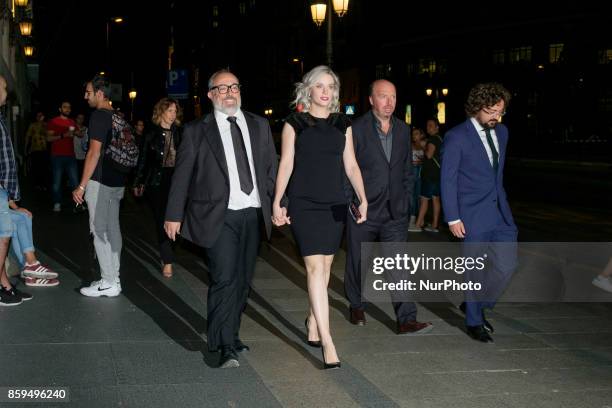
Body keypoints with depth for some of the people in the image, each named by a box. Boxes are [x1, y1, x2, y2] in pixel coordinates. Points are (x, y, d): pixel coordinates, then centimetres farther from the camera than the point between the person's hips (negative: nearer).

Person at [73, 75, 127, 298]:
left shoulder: (99, 116, -13)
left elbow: (94, 152, -18)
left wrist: (82, 185, -16)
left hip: (100, 182, -8)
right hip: (117, 181, 8)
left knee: (99, 230, -4)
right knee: (112, 229, 11)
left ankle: (108, 283, -2)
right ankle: (113, 278, 17)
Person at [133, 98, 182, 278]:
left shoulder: (179, 133, 5)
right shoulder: (152, 134, 1)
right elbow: (143, 159, 5)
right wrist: (138, 182, 4)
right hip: (157, 180, -2)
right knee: (162, 220, -3)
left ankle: (165, 256, 21)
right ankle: (167, 261, -2)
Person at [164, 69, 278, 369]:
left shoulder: (259, 125, 12)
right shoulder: (197, 131, 2)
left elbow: (272, 167, 14)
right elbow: (181, 175, 2)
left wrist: (276, 204, 5)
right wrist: (174, 215, -1)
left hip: (253, 213, 4)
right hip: (219, 215, -4)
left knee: (243, 280, 11)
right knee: (224, 279, -11)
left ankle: (230, 335, 26)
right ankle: (226, 347, -6)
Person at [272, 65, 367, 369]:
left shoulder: (342, 124, 11)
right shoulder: (295, 123, 2)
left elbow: (351, 165, 10)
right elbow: (286, 163, -1)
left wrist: (363, 198, 1)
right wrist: (277, 202, -7)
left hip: (335, 205, 4)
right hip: (304, 204, -4)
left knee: (325, 265, 10)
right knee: (315, 267, -12)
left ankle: (313, 320, 31)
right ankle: (327, 341, -16)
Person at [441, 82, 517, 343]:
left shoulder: (501, 132, 9)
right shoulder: (456, 137, -10)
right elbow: (448, 180, -10)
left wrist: (502, 202, 16)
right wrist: (453, 219, -13)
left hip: (499, 211, 6)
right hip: (472, 215, -6)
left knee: (507, 265, 6)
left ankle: (476, 305, 27)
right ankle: (474, 322, 19)